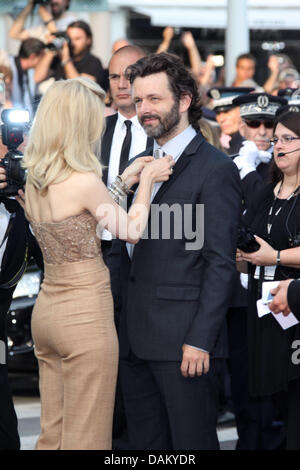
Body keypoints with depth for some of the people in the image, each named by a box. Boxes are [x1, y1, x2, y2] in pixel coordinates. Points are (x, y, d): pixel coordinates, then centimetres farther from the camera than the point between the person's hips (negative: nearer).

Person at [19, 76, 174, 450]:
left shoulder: (33, 181, 6)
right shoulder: (83, 181, -18)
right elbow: (131, 232, -6)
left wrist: (125, 180, 19)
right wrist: (146, 180, 5)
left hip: (47, 311, 8)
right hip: (85, 315, -8)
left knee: (52, 434, 13)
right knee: (85, 439, -1)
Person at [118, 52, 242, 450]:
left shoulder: (215, 169, -8)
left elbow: (219, 265, -12)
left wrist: (200, 341, -17)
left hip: (184, 342, -8)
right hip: (136, 340, 8)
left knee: (191, 442, -2)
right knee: (145, 441, 11)